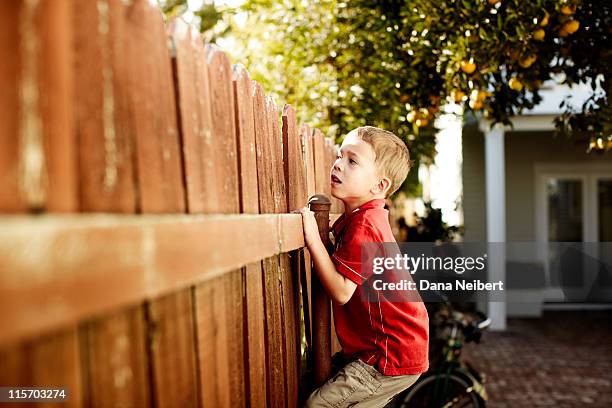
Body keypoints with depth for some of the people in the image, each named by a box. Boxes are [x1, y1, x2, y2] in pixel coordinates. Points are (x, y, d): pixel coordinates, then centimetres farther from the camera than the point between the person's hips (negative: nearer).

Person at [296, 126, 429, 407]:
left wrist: (313, 239, -24)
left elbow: (341, 292, -25)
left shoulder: (363, 224, -21)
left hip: (392, 356, -10)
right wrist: (320, 219, 5)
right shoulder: (367, 217, 13)